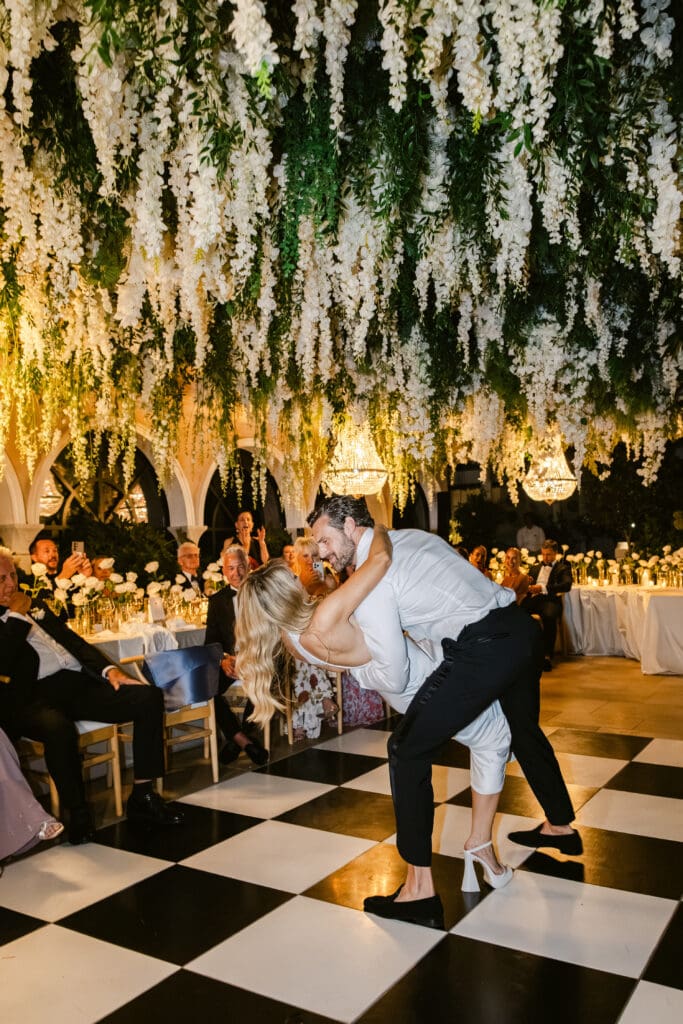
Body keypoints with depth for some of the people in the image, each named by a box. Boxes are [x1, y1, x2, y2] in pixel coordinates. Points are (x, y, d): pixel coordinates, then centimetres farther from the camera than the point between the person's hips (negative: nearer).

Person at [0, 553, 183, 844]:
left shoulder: (35, 606, 25)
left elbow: (73, 640, 21)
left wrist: (108, 669, 5)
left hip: (79, 683, 6)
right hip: (35, 697, -6)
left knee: (149, 697, -13)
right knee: (59, 728, -40)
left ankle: (142, 796, -6)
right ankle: (77, 814, -16)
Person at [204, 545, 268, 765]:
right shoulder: (217, 600, 14)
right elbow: (211, 641, 9)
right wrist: (223, 660, -14)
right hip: (228, 659, 3)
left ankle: (236, 739, -12)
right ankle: (245, 740, -14)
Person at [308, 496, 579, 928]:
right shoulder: (411, 535, 17)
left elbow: (393, 677, -6)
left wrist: (353, 667, 12)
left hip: (484, 651, -10)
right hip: (523, 628, 10)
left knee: (409, 749, 1)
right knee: (525, 728, 33)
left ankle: (420, 889, 5)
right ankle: (561, 826, 57)